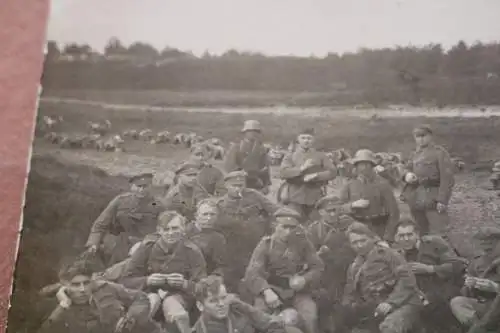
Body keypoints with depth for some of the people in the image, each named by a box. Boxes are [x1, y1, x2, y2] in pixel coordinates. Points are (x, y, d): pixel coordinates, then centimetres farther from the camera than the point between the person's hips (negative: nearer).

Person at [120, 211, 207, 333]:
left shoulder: (192, 251, -4)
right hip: (150, 291, 1)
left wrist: (184, 284, -27)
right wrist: (147, 280, -22)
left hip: (179, 294, -1)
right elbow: (127, 280, -2)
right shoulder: (147, 246, -4)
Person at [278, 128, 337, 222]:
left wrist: (315, 176, -15)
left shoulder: (320, 156, 11)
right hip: (295, 198, -1)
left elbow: (333, 172, 0)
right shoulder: (290, 156, 9)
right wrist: (302, 168, -18)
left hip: (315, 199, 1)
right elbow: (283, 173, -7)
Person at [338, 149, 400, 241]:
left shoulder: (382, 184, 0)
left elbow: (393, 211, -2)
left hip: (378, 231, -2)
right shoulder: (349, 186, 8)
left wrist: (387, 236, -7)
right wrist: (353, 205, -16)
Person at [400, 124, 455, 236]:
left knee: (438, 235, -10)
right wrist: (407, 174, -6)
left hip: (433, 199, -7)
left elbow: (447, 177, -11)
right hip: (416, 200, 7)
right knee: (423, 233, 15)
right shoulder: (415, 155, 17)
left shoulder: (440, 152, -4)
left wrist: (442, 200, -19)